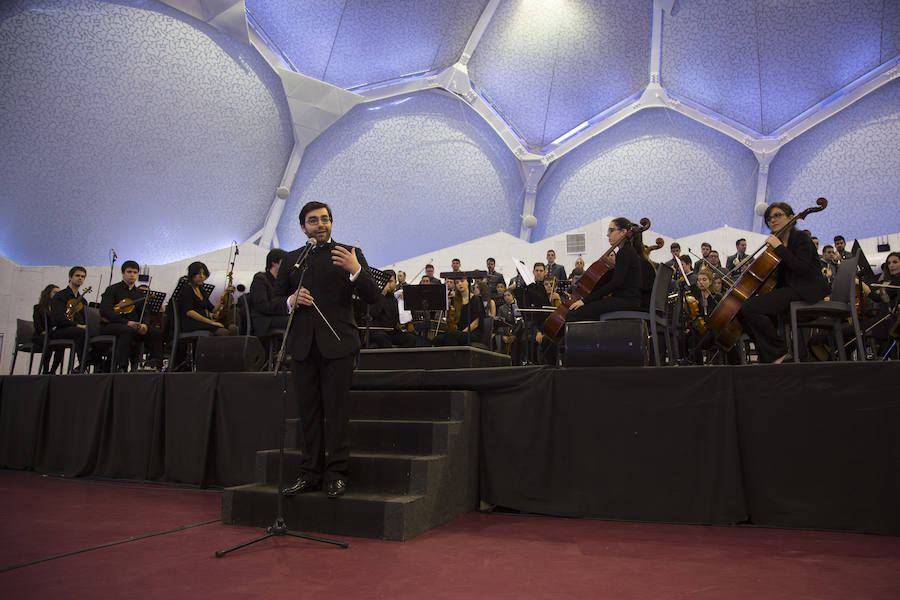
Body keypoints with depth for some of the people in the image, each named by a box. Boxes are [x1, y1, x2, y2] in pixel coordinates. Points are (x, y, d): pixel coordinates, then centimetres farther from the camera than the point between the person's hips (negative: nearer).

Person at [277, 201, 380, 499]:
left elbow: (372, 296, -2)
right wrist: (291, 301, -5)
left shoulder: (349, 254, 6)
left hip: (337, 343, -3)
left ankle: (336, 474, 6)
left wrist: (355, 270, -20)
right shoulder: (291, 259, 16)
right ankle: (310, 473, 17)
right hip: (302, 344, 4)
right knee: (308, 410, 8)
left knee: (336, 409, -2)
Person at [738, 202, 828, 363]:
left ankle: (778, 353, -15)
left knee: (750, 308, -25)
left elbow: (802, 268, -21)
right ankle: (767, 356, 1)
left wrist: (779, 247, -17)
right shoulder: (778, 241, 20)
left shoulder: (801, 237, -3)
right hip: (788, 288, 9)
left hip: (804, 292, -9)